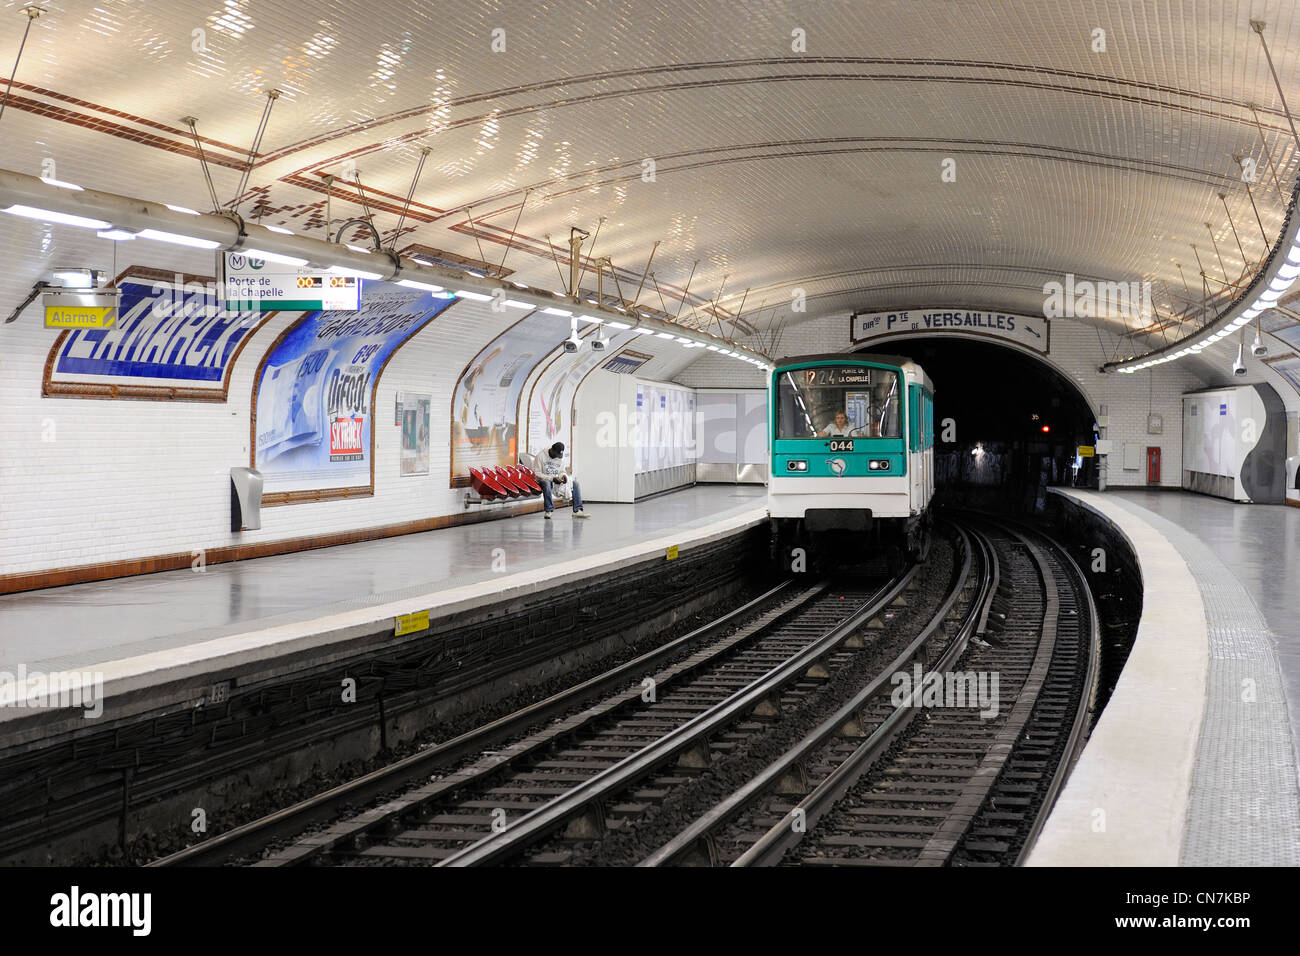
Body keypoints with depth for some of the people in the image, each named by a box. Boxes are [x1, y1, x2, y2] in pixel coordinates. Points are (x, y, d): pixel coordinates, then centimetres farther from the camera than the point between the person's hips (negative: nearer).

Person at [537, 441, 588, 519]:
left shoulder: (561, 457, 5)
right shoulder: (541, 456, -12)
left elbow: (562, 471, 13)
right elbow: (537, 474, -16)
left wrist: (563, 475, -14)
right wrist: (552, 479, -25)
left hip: (556, 479, 6)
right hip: (544, 479, -6)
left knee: (574, 482, -11)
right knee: (546, 483, -41)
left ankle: (577, 510, -16)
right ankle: (548, 511, -36)